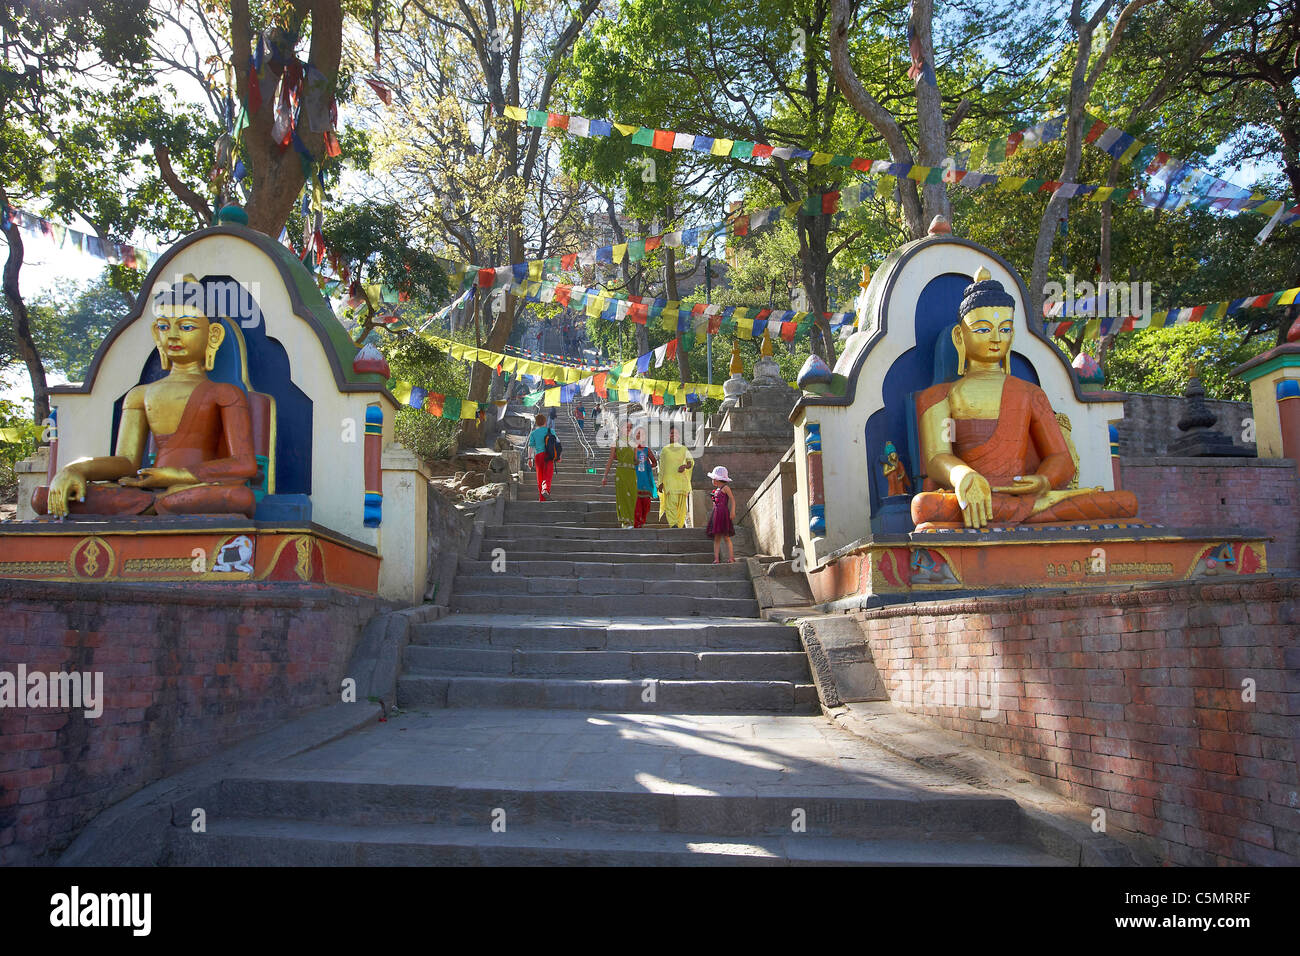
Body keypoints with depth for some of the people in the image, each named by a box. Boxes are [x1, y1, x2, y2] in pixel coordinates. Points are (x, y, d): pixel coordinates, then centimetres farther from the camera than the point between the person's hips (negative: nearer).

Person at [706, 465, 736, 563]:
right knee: (716, 538, 3)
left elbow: (732, 499, -8)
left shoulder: (725, 488, -3)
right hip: (716, 514, 8)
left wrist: (732, 511, -16)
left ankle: (731, 557, -3)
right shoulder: (716, 490, 19)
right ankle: (716, 558, 2)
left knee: (726, 536, -6)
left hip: (724, 514, -8)